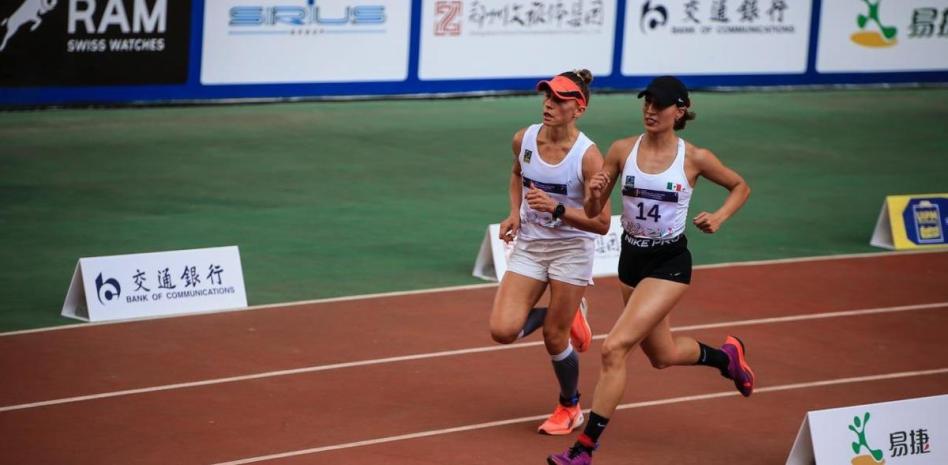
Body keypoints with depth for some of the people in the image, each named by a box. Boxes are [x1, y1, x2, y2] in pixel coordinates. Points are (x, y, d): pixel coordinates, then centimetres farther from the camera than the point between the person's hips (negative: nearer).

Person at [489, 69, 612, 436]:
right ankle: (565, 316, 22)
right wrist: (514, 213, 4)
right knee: (503, 331, -9)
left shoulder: (587, 156, -19)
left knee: (554, 338, 2)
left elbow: (601, 223, -18)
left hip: (570, 250, -4)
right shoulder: (524, 140, -5)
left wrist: (556, 209, -30)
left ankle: (570, 408, 29)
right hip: (529, 246, 4)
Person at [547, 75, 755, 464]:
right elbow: (593, 213, 1)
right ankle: (726, 356, 53)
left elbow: (740, 187, 7)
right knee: (662, 355, 21)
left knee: (614, 348, -18)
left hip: (669, 262, -5)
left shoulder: (694, 158, -11)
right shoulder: (622, 150, -4)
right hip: (631, 258, 5)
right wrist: (595, 193, -22)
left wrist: (718, 217, -11)